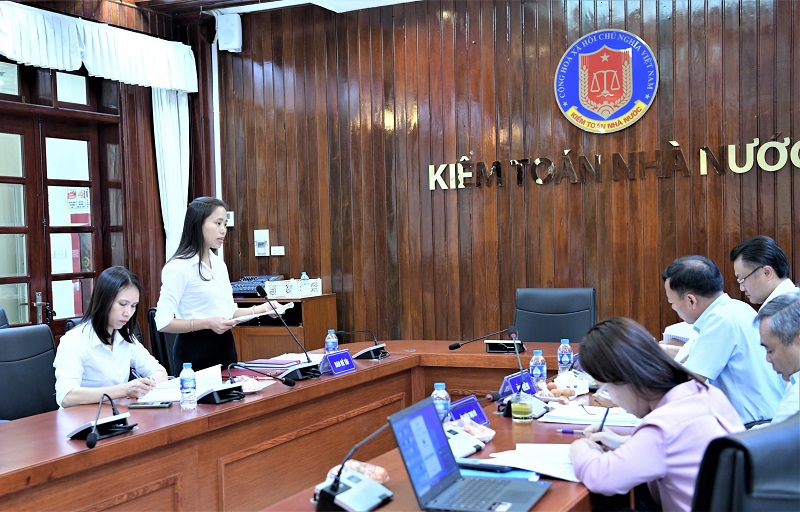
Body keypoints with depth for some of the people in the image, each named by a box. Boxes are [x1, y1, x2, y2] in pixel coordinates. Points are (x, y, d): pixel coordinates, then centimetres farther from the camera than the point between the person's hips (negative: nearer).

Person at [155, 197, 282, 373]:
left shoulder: (219, 263, 10)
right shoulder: (179, 267, -14)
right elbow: (163, 322, -19)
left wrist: (260, 309, 2)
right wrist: (208, 323, -25)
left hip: (225, 346, 7)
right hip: (195, 351, -7)